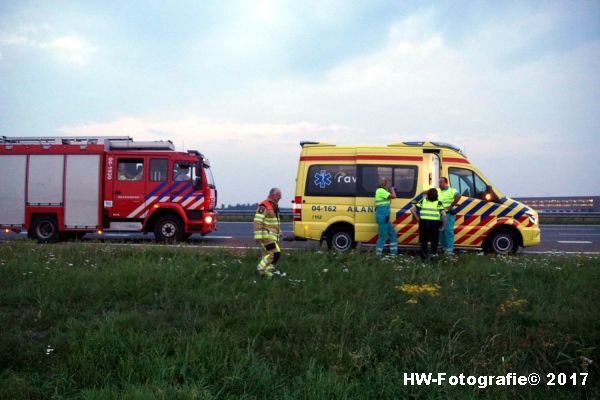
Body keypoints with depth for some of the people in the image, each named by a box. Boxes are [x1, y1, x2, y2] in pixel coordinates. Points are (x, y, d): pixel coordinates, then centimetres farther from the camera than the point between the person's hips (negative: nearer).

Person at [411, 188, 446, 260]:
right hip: (434, 222, -2)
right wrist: (443, 226, 6)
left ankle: (424, 255, 18)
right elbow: (444, 214, -4)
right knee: (434, 240, 15)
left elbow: (412, 209, 10)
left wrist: (418, 219, 16)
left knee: (423, 240, 17)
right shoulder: (438, 203, 8)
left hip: (423, 222, 2)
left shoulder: (423, 201, 15)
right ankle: (434, 253, 8)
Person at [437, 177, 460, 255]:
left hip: (449, 213, -7)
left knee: (448, 230, -10)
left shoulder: (452, 190, -7)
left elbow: (458, 196, -25)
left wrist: (451, 206, -25)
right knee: (441, 231, 11)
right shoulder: (438, 191, 14)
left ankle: (449, 249, -9)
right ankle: (443, 247, 22)